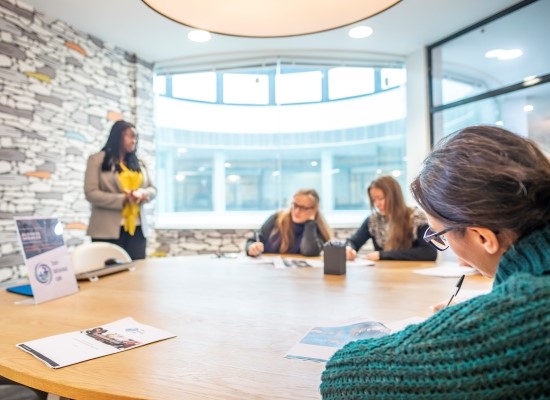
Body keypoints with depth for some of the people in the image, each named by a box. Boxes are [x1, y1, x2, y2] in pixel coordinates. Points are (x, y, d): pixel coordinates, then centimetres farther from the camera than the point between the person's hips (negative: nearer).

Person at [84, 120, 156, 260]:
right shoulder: (97, 160, 1)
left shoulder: (139, 163, 17)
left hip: (137, 228, 5)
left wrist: (144, 194, -9)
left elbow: (152, 189, 15)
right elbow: (91, 193, -8)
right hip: (108, 230, -5)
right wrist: (123, 200, -18)